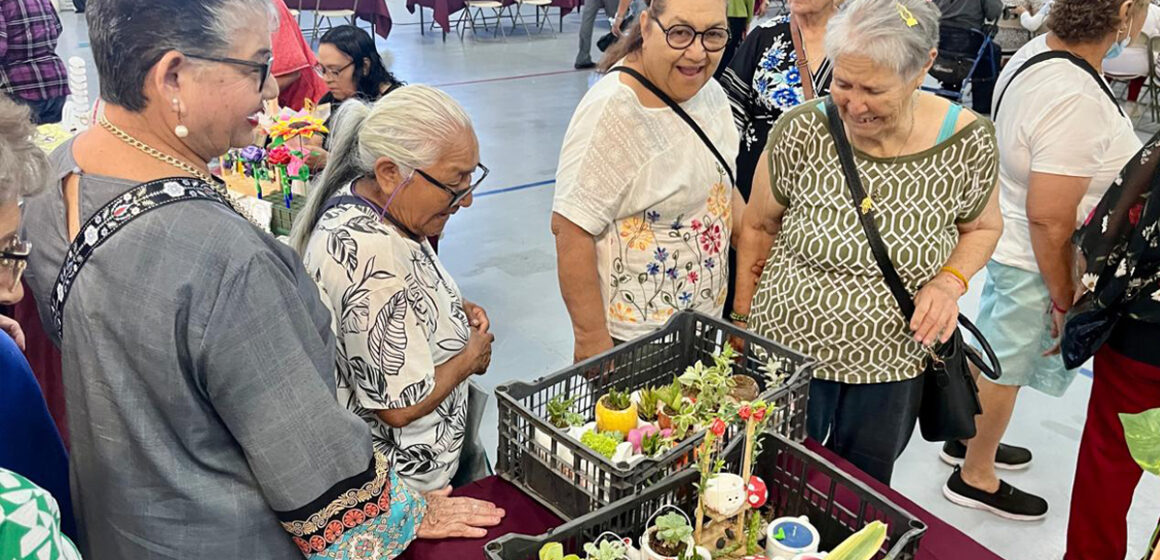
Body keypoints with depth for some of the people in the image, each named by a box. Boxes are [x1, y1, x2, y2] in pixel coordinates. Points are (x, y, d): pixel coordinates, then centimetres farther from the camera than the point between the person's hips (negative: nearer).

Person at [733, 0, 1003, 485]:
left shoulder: (969, 142, -13)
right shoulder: (800, 133, -16)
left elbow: (983, 226, 7)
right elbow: (759, 226, -1)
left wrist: (950, 282, -13)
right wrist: (743, 317, 2)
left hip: (890, 371, 1)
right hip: (785, 352, -1)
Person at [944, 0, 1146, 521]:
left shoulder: (1038, 48, -5)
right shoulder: (1077, 102, -33)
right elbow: (1049, 218, -28)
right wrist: (1064, 299, -15)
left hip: (1006, 239, 9)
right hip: (1035, 262, -9)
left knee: (995, 354, 26)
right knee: (1004, 370, 11)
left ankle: (970, 438, 48)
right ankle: (974, 476, 33)